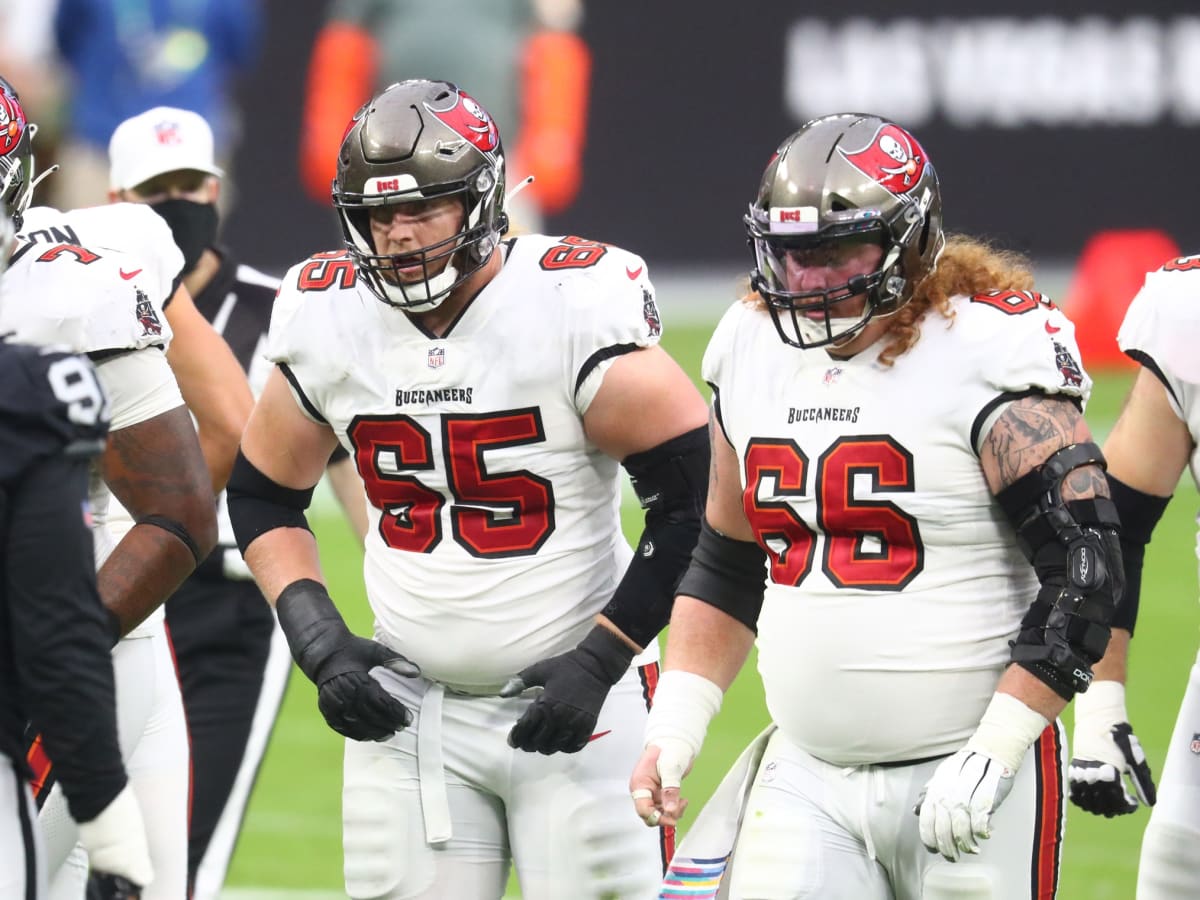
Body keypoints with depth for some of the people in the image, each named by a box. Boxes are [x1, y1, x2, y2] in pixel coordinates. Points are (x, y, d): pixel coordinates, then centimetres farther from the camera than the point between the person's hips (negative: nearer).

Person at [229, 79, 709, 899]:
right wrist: (319, 641, -1)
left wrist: (602, 658, -16)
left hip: (572, 699, -4)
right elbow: (263, 494, 13)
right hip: (408, 705, 4)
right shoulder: (328, 322, -2)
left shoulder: (574, 310, -16)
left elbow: (695, 495, -13)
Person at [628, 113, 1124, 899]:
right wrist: (674, 728, 9)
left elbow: (1084, 570, -15)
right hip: (807, 772, 5)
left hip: (961, 776, -5)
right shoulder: (756, 354, 9)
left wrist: (992, 757, -18)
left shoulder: (983, 357, -11)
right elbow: (726, 569, 20)